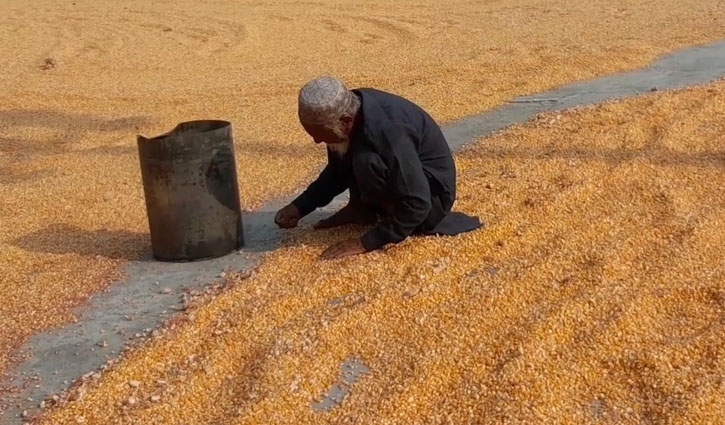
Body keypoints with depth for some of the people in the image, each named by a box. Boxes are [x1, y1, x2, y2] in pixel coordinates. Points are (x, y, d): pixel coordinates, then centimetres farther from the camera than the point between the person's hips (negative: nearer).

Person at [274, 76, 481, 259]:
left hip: (431, 196, -9)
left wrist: (366, 242, -29)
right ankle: (362, 209, 1)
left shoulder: (388, 131, -35)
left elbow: (416, 203, -33)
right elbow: (338, 170, 9)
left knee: (367, 162, -32)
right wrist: (300, 206, 0)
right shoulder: (351, 111, -9)